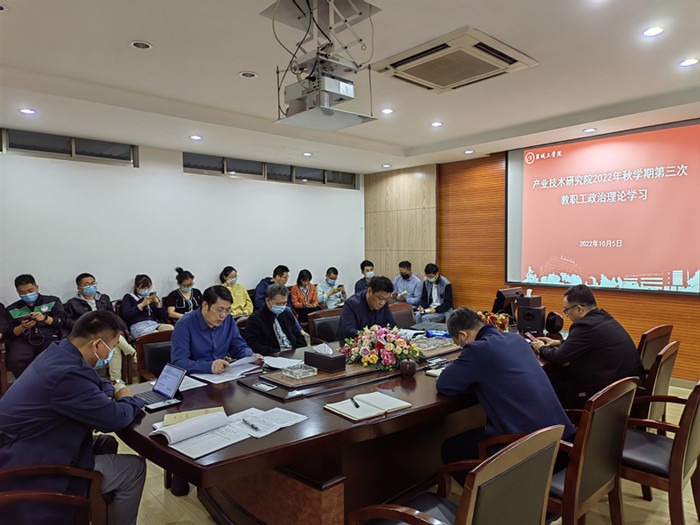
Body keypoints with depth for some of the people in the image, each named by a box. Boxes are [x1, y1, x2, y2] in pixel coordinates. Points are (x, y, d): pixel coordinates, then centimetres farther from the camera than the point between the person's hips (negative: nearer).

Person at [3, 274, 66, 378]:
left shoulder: (52, 301, 19)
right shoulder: (12, 309, 23)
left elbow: (61, 321, 8)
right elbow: (8, 333, 14)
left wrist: (45, 318, -12)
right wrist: (23, 327, -7)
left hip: (49, 338, -1)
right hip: (23, 341, 2)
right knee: (14, 361, -33)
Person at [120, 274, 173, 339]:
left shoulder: (153, 297, 28)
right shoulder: (129, 297, 18)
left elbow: (164, 316, 18)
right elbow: (126, 315, 0)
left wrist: (158, 303, 1)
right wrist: (142, 305, -8)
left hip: (154, 324, 4)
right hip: (138, 325, -3)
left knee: (170, 327, -35)